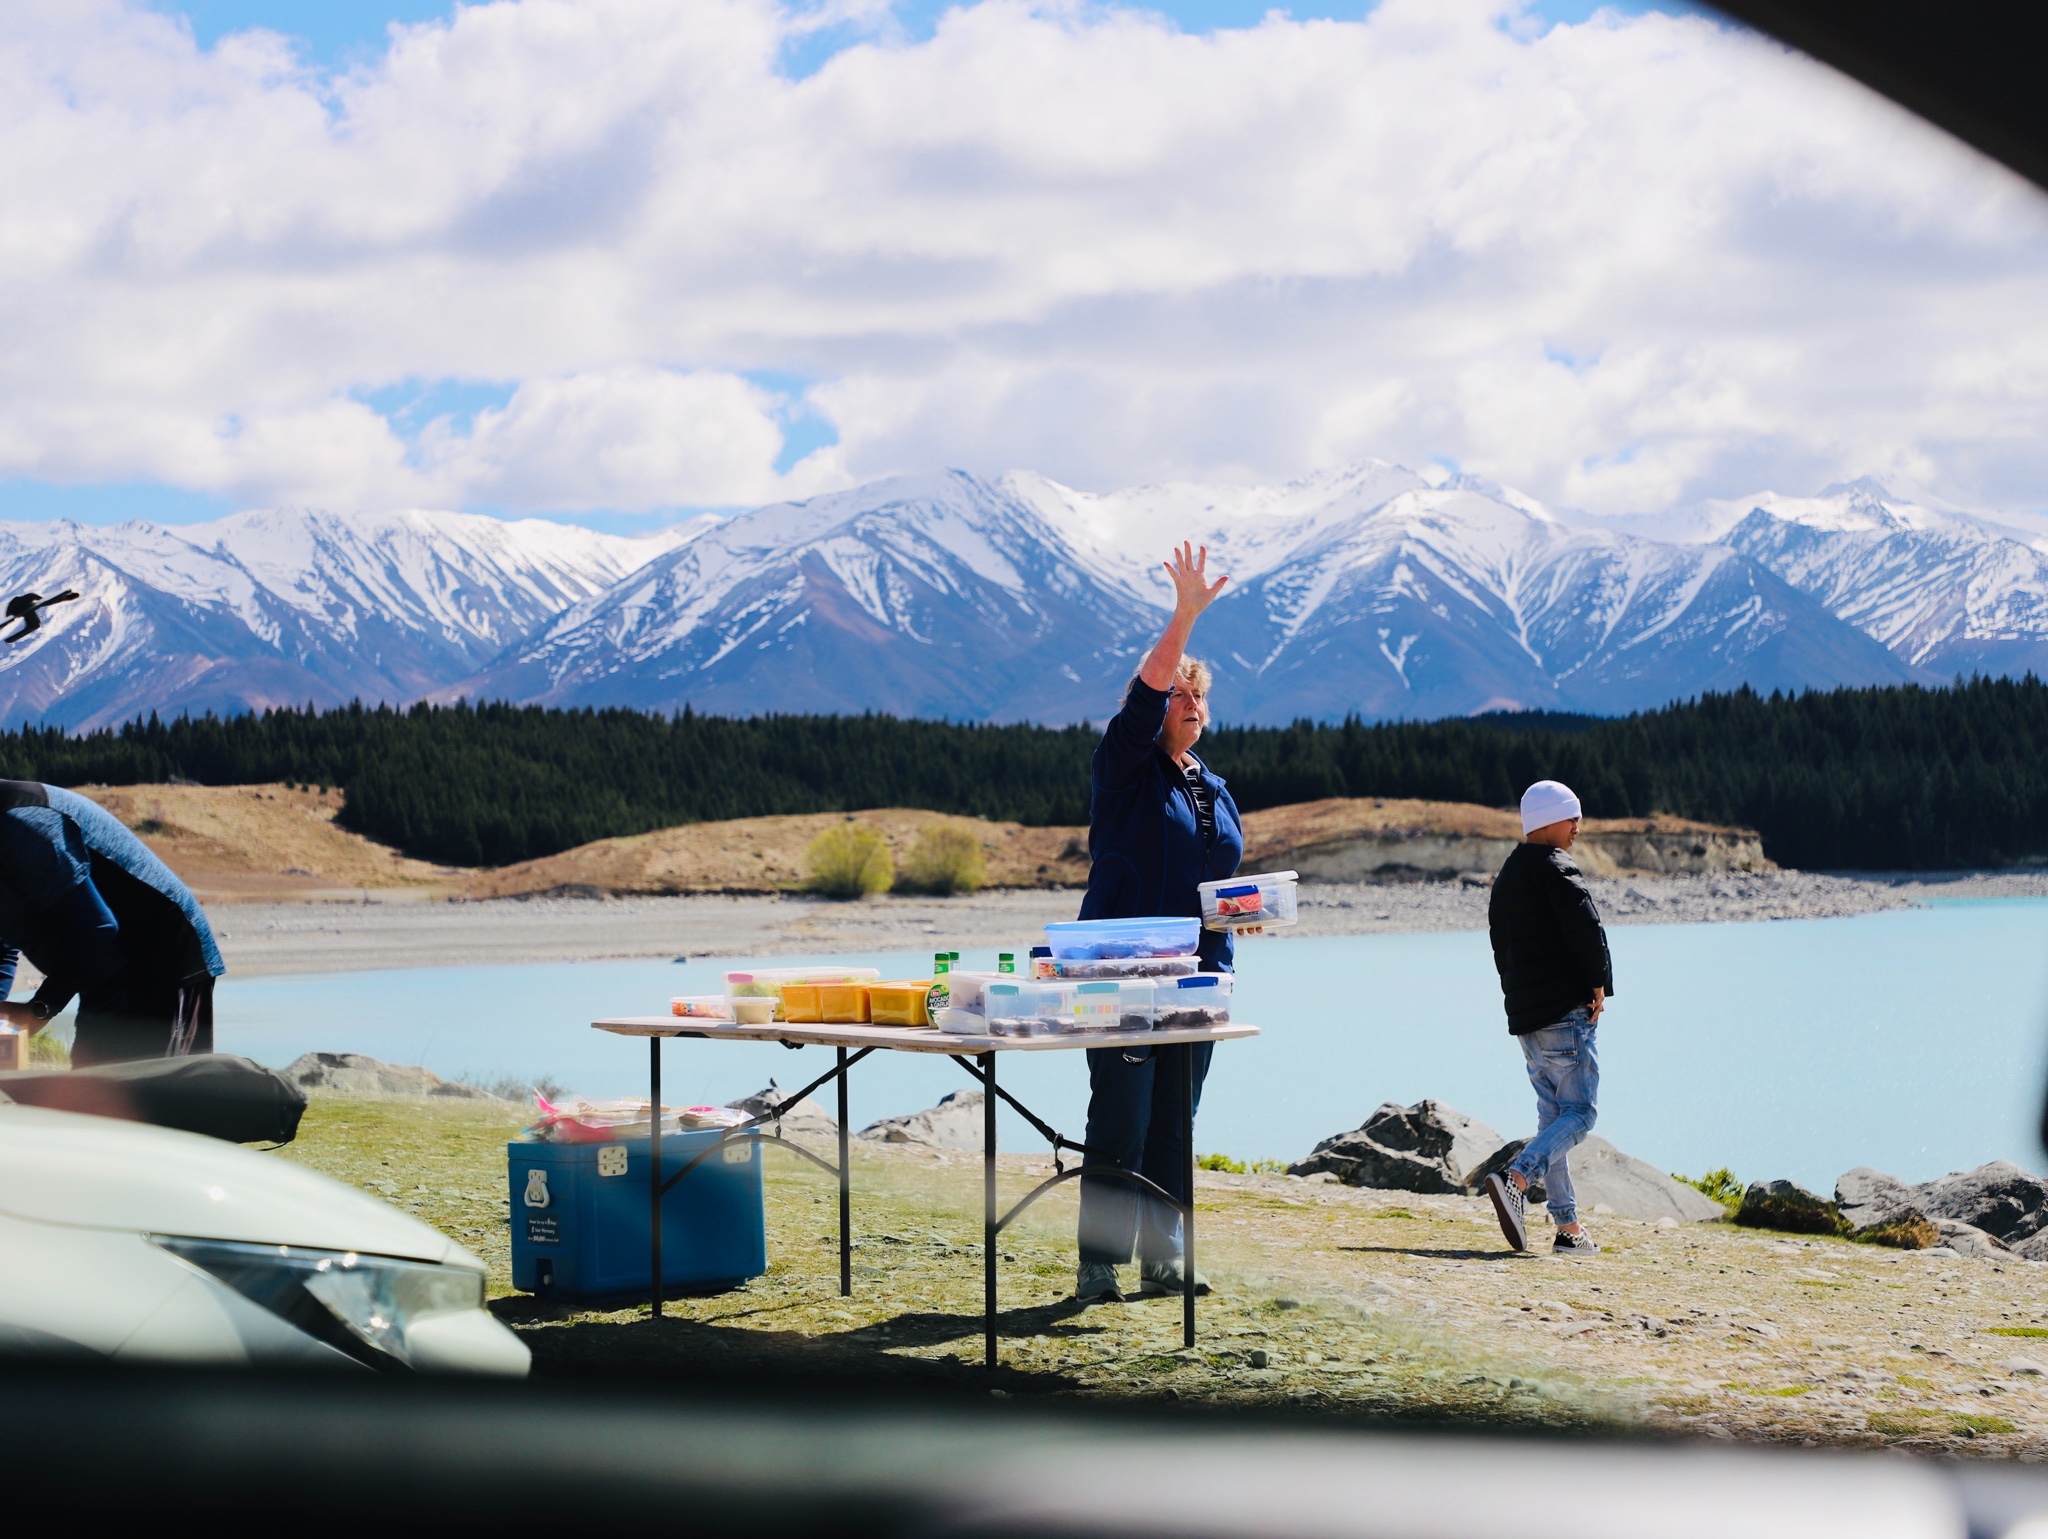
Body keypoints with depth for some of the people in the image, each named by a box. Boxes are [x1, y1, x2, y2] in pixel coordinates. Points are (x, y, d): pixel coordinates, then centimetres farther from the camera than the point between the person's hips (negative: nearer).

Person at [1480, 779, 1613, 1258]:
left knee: (1553, 1115, 10)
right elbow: (1584, 923, -25)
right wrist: (1600, 981, -13)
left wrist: (1523, 999, 13)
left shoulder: (1505, 879, 19)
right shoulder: (1555, 866, -8)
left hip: (1525, 1016, 8)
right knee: (1580, 1112, -6)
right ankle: (1515, 1180, -25)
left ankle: (1569, 1228, 8)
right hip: (1568, 1011, -8)